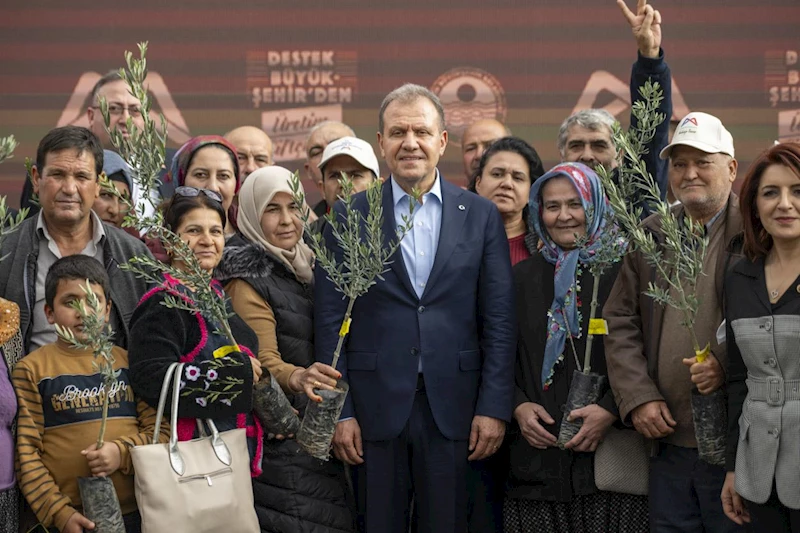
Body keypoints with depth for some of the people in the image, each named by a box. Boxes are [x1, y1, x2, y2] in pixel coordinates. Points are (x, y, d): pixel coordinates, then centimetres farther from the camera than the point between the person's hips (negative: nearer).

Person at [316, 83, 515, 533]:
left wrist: (494, 408, -3)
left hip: (454, 408, 0)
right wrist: (338, 412, -3)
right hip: (375, 407, 0)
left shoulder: (481, 216, 7)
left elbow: (499, 321, 4)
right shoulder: (348, 217, 5)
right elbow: (330, 322, 3)